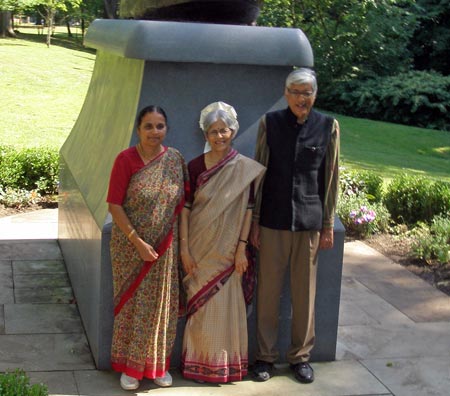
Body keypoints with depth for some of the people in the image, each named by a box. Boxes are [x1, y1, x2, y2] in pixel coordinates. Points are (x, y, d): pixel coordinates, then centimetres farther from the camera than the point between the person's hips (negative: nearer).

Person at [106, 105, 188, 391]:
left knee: (162, 305, 10)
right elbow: (114, 205, -11)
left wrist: (183, 246, 0)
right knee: (132, 303, 6)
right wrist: (138, 242, -16)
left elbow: (182, 204, 5)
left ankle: (158, 364, 27)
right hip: (131, 246, -3)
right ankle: (129, 366, 22)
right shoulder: (126, 159, -9)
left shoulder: (176, 160, 1)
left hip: (166, 248, 3)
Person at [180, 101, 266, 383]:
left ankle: (225, 363, 21)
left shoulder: (245, 168, -4)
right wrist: (184, 249, -6)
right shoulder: (196, 166, -3)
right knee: (200, 306, 8)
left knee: (225, 305, 5)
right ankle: (200, 362, 22)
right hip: (200, 249, 1)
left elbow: (247, 210, -3)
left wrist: (241, 249, -6)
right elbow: (185, 209, -2)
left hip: (227, 251, -1)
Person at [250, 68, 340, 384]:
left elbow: (331, 178, 3)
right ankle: (266, 355, 21)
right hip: (273, 220, 0)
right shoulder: (270, 123, -1)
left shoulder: (328, 126, -1)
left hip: (309, 221, 0)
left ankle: (301, 355, 24)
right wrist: (254, 221, 2)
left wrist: (328, 225, 3)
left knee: (305, 292, 9)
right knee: (268, 290, 7)